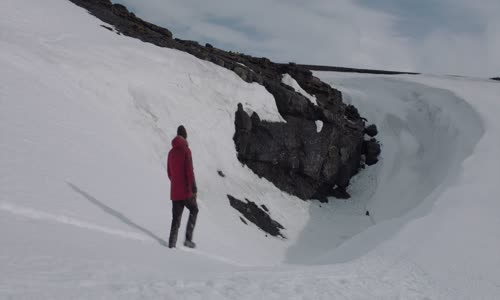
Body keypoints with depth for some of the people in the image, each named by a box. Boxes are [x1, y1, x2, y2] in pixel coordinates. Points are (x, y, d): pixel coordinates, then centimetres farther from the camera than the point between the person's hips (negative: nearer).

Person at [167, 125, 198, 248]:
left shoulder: (171, 152, 10)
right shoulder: (186, 150, -9)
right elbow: (189, 171, -15)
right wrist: (194, 189, -15)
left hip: (174, 191, 5)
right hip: (185, 190, -5)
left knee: (176, 217, 9)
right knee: (194, 210, 14)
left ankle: (172, 243, 2)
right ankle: (188, 238, 3)